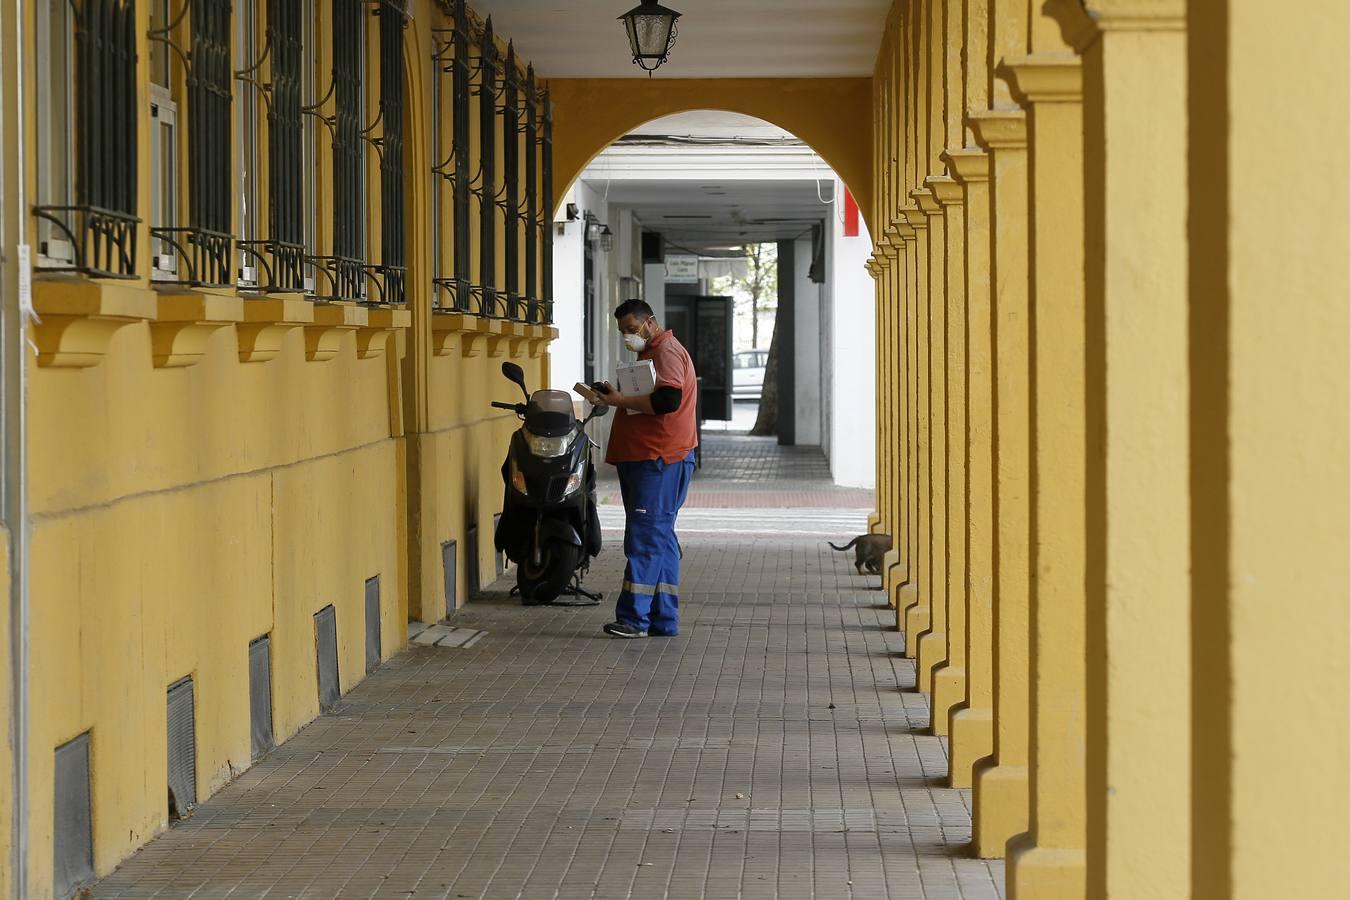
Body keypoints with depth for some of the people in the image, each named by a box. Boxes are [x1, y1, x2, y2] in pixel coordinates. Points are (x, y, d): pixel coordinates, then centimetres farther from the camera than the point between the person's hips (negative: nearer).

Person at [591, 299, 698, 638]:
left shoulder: (667, 352, -10)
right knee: (659, 538, 10)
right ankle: (664, 620, 12)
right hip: (646, 458, 11)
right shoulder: (652, 353, 24)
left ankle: (634, 617, -16)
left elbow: (667, 399, -23)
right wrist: (617, 397, 13)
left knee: (646, 537, -13)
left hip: (659, 460, -11)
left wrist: (621, 400, -17)